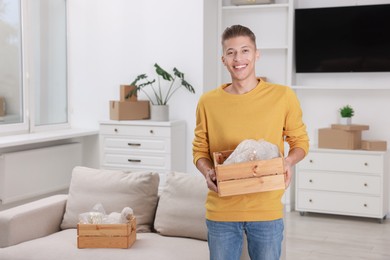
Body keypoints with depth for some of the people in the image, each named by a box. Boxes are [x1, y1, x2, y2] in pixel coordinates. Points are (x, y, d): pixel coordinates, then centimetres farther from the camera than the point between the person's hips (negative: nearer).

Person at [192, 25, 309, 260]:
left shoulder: (283, 96, -4)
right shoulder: (208, 102, -1)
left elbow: (300, 141, 6)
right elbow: (199, 149, 8)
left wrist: (289, 161, -14)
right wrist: (208, 172, -13)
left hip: (267, 210, -1)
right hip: (221, 211, 1)